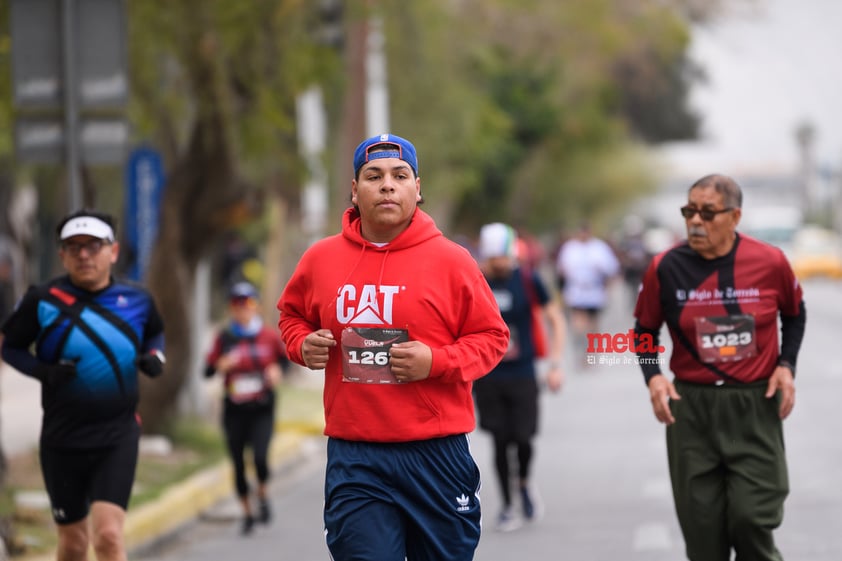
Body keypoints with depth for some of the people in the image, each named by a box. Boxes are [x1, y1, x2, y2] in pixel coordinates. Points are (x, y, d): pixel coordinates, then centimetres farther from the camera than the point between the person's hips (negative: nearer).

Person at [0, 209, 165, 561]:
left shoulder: (137, 300, 1)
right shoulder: (42, 301, -5)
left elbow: (155, 332, 21)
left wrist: (155, 357, -1)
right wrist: (43, 371, -15)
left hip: (118, 439, 0)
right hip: (62, 439, 0)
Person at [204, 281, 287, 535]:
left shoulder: (269, 336, -1)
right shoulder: (224, 338, 1)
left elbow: (287, 356, 14)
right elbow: (208, 369, 3)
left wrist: (277, 370, -5)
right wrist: (221, 365, -17)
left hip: (262, 410, -2)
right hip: (234, 411, 2)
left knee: (260, 457, -19)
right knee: (238, 465, 4)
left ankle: (263, 495, 11)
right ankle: (247, 512, 23)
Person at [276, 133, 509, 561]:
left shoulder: (451, 260, -2)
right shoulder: (320, 259, 5)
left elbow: (491, 337, 3)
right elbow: (292, 315, 23)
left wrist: (436, 362, -14)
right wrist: (303, 345, 1)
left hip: (437, 456, -1)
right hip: (353, 459, 1)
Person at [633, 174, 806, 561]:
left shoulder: (770, 262, -7)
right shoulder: (666, 268, -6)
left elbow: (795, 314, 14)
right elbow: (645, 330, 10)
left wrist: (786, 364, 0)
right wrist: (653, 376, -7)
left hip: (755, 405, -1)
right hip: (691, 407, 1)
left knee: (751, 520, -7)